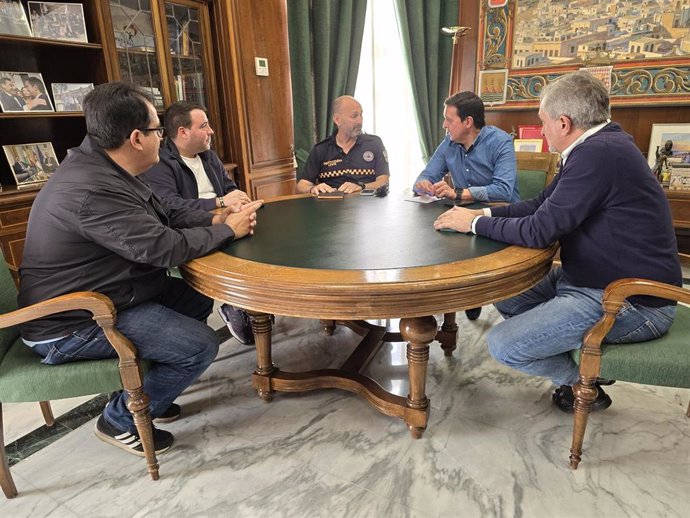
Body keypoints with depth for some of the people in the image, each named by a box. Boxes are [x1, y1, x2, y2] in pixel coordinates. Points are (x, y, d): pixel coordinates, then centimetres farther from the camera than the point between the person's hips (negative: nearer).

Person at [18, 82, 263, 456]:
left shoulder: (104, 168, 4)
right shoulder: (93, 191, -30)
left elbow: (165, 214, 10)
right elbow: (164, 247, -30)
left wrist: (216, 219, -6)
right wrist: (229, 230, -16)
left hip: (94, 296, 11)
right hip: (71, 325, -11)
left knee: (199, 298, 11)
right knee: (201, 345, -17)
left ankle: (141, 391, 21)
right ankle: (120, 419, 6)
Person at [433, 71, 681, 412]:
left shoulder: (597, 154, -25)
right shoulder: (596, 146, 8)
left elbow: (538, 231, -25)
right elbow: (541, 205, 13)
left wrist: (475, 223, -11)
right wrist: (482, 213, 2)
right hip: (591, 277, 10)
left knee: (502, 345, -15)